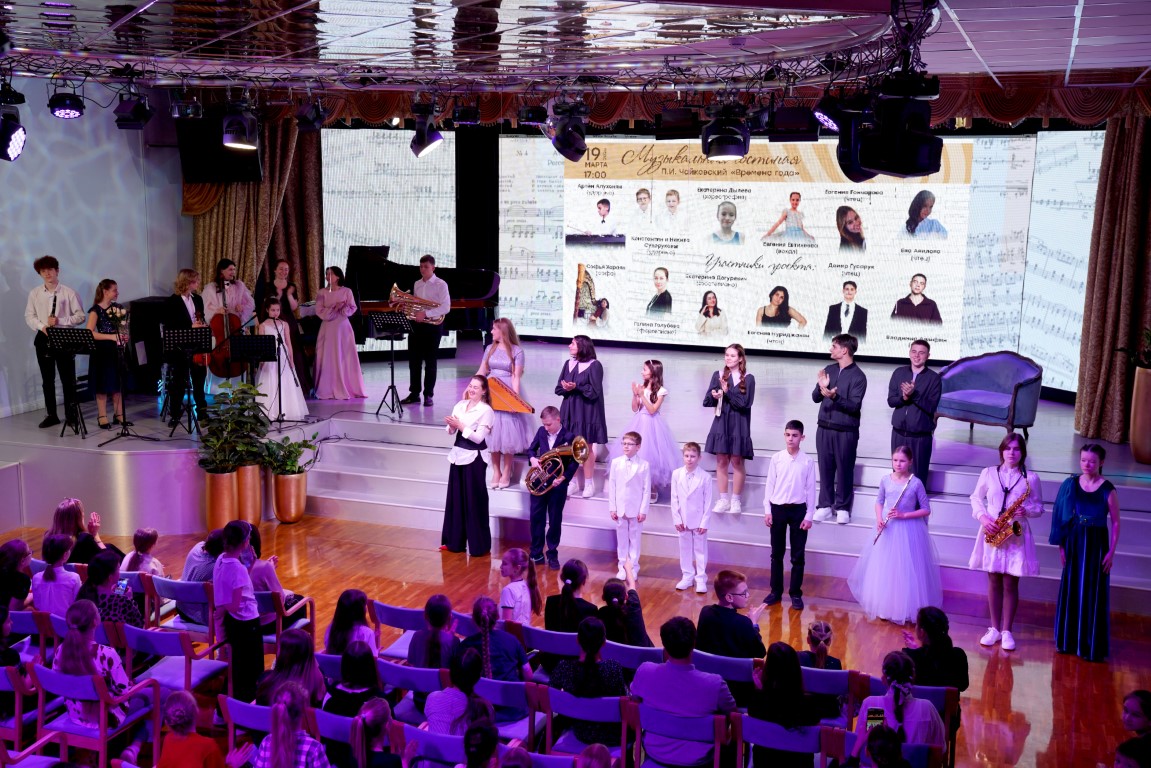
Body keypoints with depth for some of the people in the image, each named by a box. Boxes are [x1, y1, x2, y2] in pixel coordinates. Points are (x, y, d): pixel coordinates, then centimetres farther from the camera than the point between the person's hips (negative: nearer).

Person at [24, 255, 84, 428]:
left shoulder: (69, 292, -5)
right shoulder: (34, 294, 3)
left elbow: (80, 316, -5)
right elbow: (29, 316, 7)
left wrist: (60, 321, -17)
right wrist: (41, 326, -11)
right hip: (43, 339, 3)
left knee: (68, 378, 0)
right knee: (47, 379, 9)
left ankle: (71, 414, 9)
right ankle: (51, 415, 17)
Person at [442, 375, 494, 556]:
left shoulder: (486, 410, -10)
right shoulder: (460, 405, 8)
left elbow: (478, 437, -17)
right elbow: (451, 431, 7)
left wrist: (461, 426, -18)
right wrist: (451, 426, -14)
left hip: (475, 458, -6)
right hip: (458, 455, 6)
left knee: (474, 501, 0)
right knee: (455, 498, 11)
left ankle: (479, 545, 9)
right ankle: (455, 541, 23)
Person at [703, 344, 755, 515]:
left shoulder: (748, 379, -3)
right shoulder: (717, 375, 7)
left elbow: (745, 403, -11)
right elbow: (706, 402, 5)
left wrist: (728, 392, -19)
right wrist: (713, 395, -17)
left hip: (738, 424, -3)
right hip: (720, 422, 3)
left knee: (737, 461, 2)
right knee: (721, 461, 4)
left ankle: (735, 500, 12)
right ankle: (723, 499, 13)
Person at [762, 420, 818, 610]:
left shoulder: (808, 461, -4)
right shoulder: (776, 459, -1)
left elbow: (811, 489, -1)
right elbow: (769, 485, 2)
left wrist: (809, 516, -4)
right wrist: (767, 511, -1)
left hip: (798, 510, -1)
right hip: (778, 509, 1)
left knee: (798, 555, 6)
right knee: (776, 553, 10)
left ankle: (796, 593, 17)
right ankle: (775, 591, 22)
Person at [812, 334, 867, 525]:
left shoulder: (858, 376, -8)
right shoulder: (829, 370, 8)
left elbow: (854, 406, -15)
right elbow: (815, 397, 8)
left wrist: (834, 397, -26)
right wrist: (821, 387, -12)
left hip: (846, 431, -4)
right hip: (824, 428, 4)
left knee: (844, 470, 3)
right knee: (825, 468, 7)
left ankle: (843, 508, 13)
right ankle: (825, 505, 15)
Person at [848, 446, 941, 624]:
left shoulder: (916, 483, -9)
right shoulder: (885, 480, 0)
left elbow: (926, 510, -5)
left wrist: (904, 515, -16)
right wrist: (879, 519, -5)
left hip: (908, 530, -3)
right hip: (887, 529, 3)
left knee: (906, 570, 0)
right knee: (884, 569, 8)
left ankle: (905, 609, 13)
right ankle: (884, 606, 21)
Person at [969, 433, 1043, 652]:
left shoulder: (1031, 478, -1)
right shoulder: (988, 473, 3)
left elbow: (1039, 507, 5)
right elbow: (976, 498, 8)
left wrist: (1026, 511, -16)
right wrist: (983, 517, -9)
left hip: (1016, 535, -1)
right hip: (992, 533, 1)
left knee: (1010, 584, 2)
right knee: (994, 582, 8)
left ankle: (1007, 631, 13)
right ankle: (994, 629, 18)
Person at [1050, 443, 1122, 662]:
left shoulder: (1108, 490, -8)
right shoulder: (1071, 484, 0)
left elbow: (1115, 523, -5)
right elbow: (1063, 517, 5)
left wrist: (1111, 552, -8)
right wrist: (1062, 545, 3)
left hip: (1096, 544, -3)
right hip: (1074, 543, 3)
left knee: (1093, 594, 1)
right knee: (1071, 591, 11)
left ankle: (1093, 647, 11)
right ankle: (1069, 640, 24)